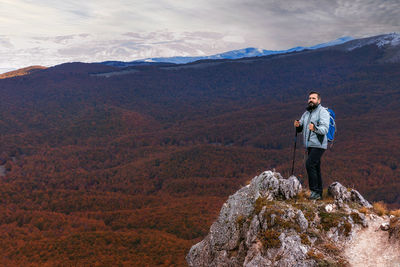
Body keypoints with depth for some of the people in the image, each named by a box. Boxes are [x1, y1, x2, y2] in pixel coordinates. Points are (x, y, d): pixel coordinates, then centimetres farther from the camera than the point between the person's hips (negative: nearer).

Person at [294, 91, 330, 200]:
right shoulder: (306, 113, 18)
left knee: (310, 164, -20)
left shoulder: (323, 112, -6)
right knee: (315, 168, 10)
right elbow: (300, 129, 16)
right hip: (310, 145, 8)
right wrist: (298, 125, -6)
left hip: (318, 145, -8)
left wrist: (315, 128, -38)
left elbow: (325, 129, -19)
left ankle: (315, 190, -13)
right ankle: (318, 194, 17)